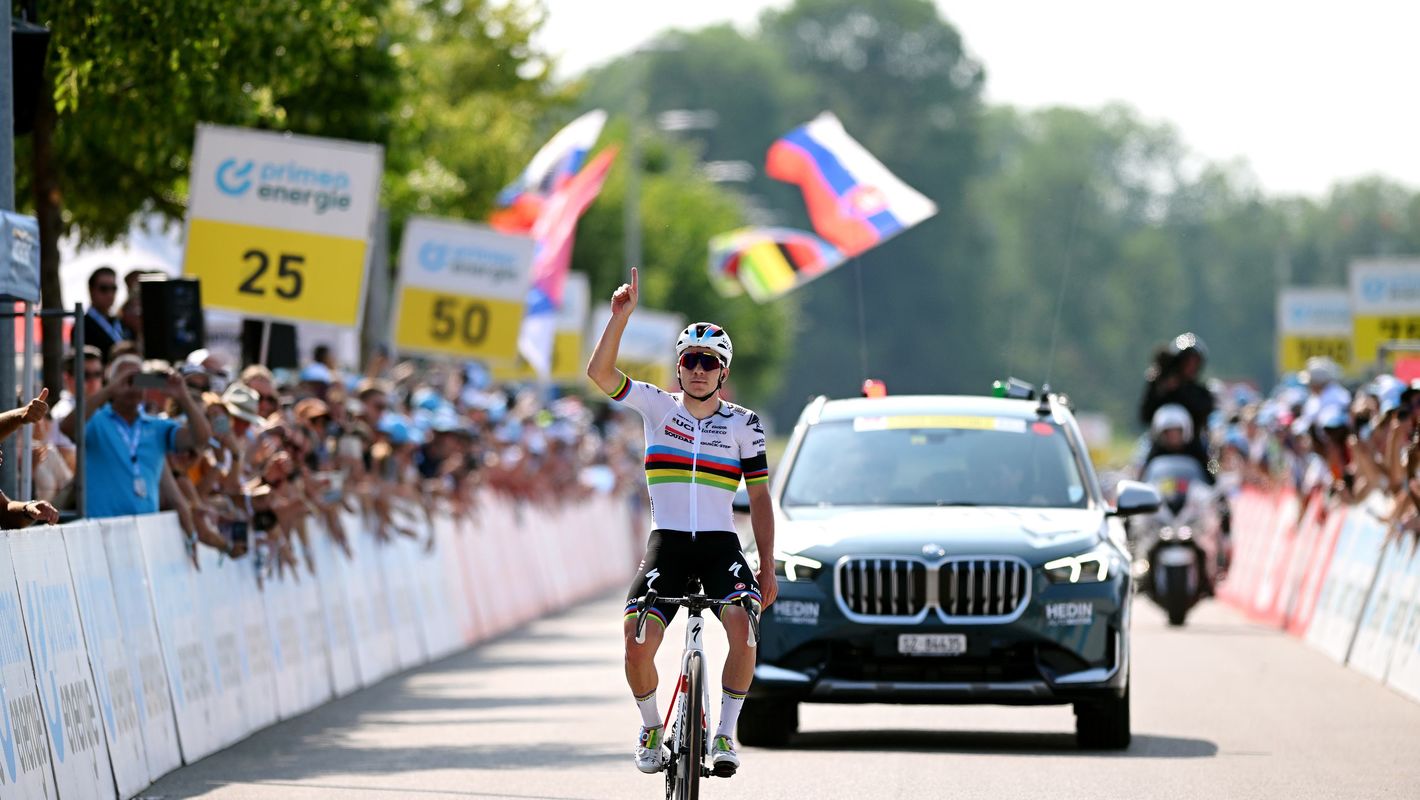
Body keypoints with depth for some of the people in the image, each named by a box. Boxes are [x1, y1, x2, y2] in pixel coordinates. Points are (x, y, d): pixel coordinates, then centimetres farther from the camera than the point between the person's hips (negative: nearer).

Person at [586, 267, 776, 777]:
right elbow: (599, 372, -8)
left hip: (720, 544, 0)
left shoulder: (743, 424, 6)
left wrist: (767, 567, 3)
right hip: (666, 544, 0)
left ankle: (725, 733, -11)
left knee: (742, 629, -26)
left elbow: (759, 495, 8)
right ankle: (651, 728, 10)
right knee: (637, 642, -17)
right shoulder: (657, 406, 5)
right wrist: (621, 314, -18)